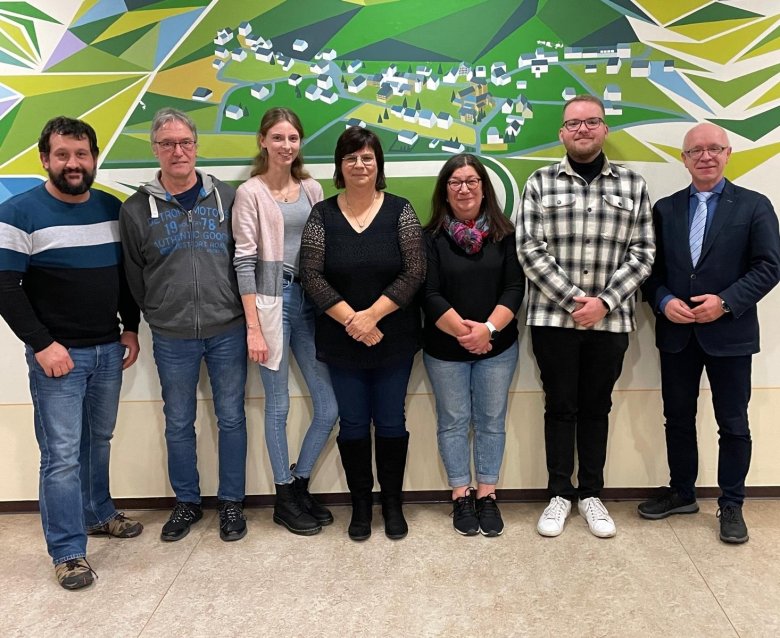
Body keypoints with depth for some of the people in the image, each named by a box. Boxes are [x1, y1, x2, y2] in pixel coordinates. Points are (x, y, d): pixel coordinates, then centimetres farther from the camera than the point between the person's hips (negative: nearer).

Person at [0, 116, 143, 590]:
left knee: (99, 441, 18)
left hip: (109, 349, 5)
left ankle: (98, 514, 37)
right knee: (63, 455, -2)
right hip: (59, 355, -5)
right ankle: (68, 551, 9)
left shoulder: (113, 208, 8)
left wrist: (131, 328, 8)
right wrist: (43, 344, -16)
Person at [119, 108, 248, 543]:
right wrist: (159, 315, 8)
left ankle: (232, 502, 25)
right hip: (171, 338, 0)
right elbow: (134, 276, 7)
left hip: (228, 331, 0)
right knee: (179, 424, 12)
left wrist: (246, 316, 3)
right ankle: (187, 502, 30)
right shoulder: (137, 209, 0)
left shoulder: (226, 197, 1)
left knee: (231, 419, 9)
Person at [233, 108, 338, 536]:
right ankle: (285, 497, 23)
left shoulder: (312, 189, 12)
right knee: (278, 406, 5)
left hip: (309, 301, 5)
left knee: (329, 407, 5)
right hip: (271, 301, -5)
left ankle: (300, 483, 27)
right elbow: (245, 261, -7)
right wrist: (253, 327, -12)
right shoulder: (250, 193, -3)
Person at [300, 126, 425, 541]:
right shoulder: (322, 215, 0)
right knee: (353, 424, 11)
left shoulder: (400, 211, -2)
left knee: (391, 422, 9)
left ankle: (393, 503, 26)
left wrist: (371, 315, -17)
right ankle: (360, 504, 27)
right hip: (341, 343, 1)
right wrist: (351, 321, -16)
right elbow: (311, 276, -7)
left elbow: (414, 272, -9)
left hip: (394, 340, 0)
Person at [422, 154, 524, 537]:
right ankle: (461, 496, 22)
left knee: (491, 420, 8)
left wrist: (488, 328, -18)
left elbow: (514, 288, -5)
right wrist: (462, 332, -18)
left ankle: (487, 495, 21)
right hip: (444, 348, -1)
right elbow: (429, 294, -9)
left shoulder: (504, 235, 1)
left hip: (498, 346, 1)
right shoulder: (431, 238, -3)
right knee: (453, 421, 8)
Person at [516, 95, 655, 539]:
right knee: (561, 406, 8)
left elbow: (643, 252, 2)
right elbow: (530, 250, -6)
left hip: (611, 319, 1)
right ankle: (560, 494, 22)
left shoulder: (633, 185, 6)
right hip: (553, 318, -1)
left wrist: (604, 302, -11)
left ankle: (591, 494, 25)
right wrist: (573, 301, -13)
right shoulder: (541, 183, 2)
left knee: (597, 408, 11)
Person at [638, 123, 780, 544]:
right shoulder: (665, 209, 8)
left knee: (733, 424, 6)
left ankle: (731, 505, 22)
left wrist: (726, 301, -18)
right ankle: (681, 493, 30)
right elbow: (652, 267, 7)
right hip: (676, 334, 3)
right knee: (678, 418, 13)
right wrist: (663, 301, -12)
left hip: (730, 334, -3)